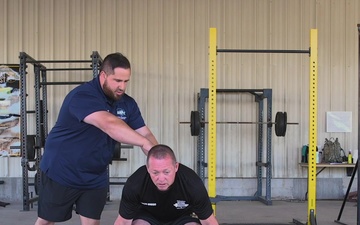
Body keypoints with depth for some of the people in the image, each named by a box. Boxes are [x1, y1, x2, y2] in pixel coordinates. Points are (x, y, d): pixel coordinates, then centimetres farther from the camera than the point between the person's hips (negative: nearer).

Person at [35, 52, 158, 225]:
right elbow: (109, 124, -41)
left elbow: (145, 134, -7)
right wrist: (145, 144, -47)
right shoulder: (83, 96, -25)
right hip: (61, 172, -5)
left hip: (96, 177, 5)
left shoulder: (127, 103, -2)